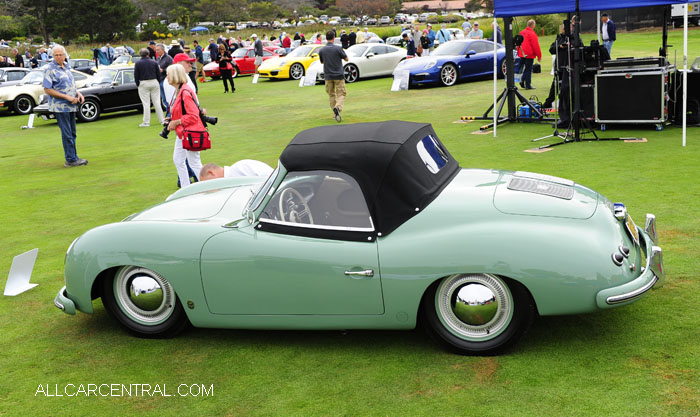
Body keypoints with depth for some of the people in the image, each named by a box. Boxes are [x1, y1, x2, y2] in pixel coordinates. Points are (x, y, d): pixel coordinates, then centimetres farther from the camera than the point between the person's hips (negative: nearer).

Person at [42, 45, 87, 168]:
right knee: (67, 134, -5)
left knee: (72, 134, 13)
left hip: (71, 106, 8)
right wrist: (67, 97, -19)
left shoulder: (66, 66, 12)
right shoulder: (50, 69, -11)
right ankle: (71, 160, 0)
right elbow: (47, 89, -15)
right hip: (60, 106, -8)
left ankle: (73, 157, 22)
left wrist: (78, 93, 2)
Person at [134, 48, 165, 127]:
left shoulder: (138, 63, -3)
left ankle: (146, 122, 0)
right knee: (157, 102, 7)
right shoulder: (154, 62, 3)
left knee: (146, 104, -1)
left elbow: (136, 76, -2)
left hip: (143, 84, -2)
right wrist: (158, 83, 16)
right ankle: (161, 120, 10)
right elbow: (158, 74, 5)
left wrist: (138, 84, 9)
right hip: (154, 82, 2)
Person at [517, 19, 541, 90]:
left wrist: (519, 53, 24)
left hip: (522, 54, 7)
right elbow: (536, 46, -14)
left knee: (526, 68, 19)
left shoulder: (522, 32, 8)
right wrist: (539, 56, -7)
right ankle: (528, 85, 2)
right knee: (528, 70, 0)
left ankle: (522, 80, 3)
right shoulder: (532, 34, -14)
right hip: (529, 55, -7)